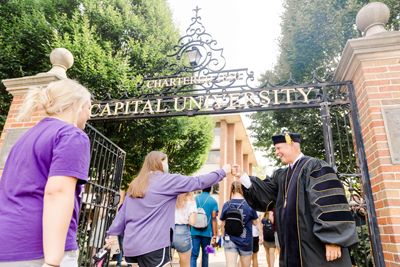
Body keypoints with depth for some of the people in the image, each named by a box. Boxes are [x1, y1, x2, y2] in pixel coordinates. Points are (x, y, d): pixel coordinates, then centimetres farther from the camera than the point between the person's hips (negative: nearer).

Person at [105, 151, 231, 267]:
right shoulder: (167, 180, -7)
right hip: (153, 245, -7)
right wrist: (223, 172, 6)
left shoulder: (135, 184, 13)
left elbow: (123, 212, 13)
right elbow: (198, 182, -4)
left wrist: (112, 233, 17)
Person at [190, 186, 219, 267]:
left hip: (194, 231, 1)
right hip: (207, 232, -1)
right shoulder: (213, 201, -2)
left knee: (194, 254, 0)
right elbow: (214, 219, -6)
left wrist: (189, 230, 16)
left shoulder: (194, 199, 5)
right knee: (205, 254, 14)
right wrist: (215, 235, -3)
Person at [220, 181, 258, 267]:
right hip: (245, 240, 0)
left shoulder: (226, 205, -4)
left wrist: (224, 236, 19)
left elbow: (223, 224, 3)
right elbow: (255, 223, 3)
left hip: (230, 240, 0)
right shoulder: (249, 204, -7)